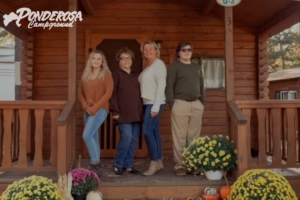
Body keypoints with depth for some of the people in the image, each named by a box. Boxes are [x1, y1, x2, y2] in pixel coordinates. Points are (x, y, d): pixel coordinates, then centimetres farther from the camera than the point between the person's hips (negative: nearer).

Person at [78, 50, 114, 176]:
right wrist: (86, 107, -6)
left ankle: (95, 164, -4)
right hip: (87, 111, 6)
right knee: (93, 138, 9)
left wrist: (95, 107, -15)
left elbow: (108, 93, -11)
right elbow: (80, 92, 10)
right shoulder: (85, 75, 13)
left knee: (87, 135, -17)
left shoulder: (106, 75, -2)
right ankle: (96, 167, 17)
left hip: (100, 109, -6)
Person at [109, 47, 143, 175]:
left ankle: (128, 165, 17)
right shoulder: (116, 74, 0)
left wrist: (142, 110, 14)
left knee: (134, 140, 6)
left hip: (137, 113, 6)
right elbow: (112, 94, -7)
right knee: (126, 137, -12)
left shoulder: (135, 75, 18)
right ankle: (118, 165, 5)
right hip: (124, 114, -6)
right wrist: (115, 111, -13)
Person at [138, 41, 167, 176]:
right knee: (154, 132, 9)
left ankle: (154, 163, -4)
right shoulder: (148, 67, 18)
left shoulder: (159, 64, -7)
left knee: (147, 131, -12)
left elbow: (161, 85, -15)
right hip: (147, 103, 8)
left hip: (154, 103, -8)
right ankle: (159, 162, 17)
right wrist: (151, 105, 8)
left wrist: (156, 106, -19)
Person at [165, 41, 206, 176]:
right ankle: (179, 165, 4)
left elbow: (201, 86, 20)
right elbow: (169, 86, -6)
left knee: (194, 136, 8)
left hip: (196, 105, 5)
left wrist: (202, 103, 12)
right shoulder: (174, 67, 0)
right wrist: (172, 104, -13)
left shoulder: (197, 67, 18)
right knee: (180, 136, -3)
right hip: (180, 104, -5)